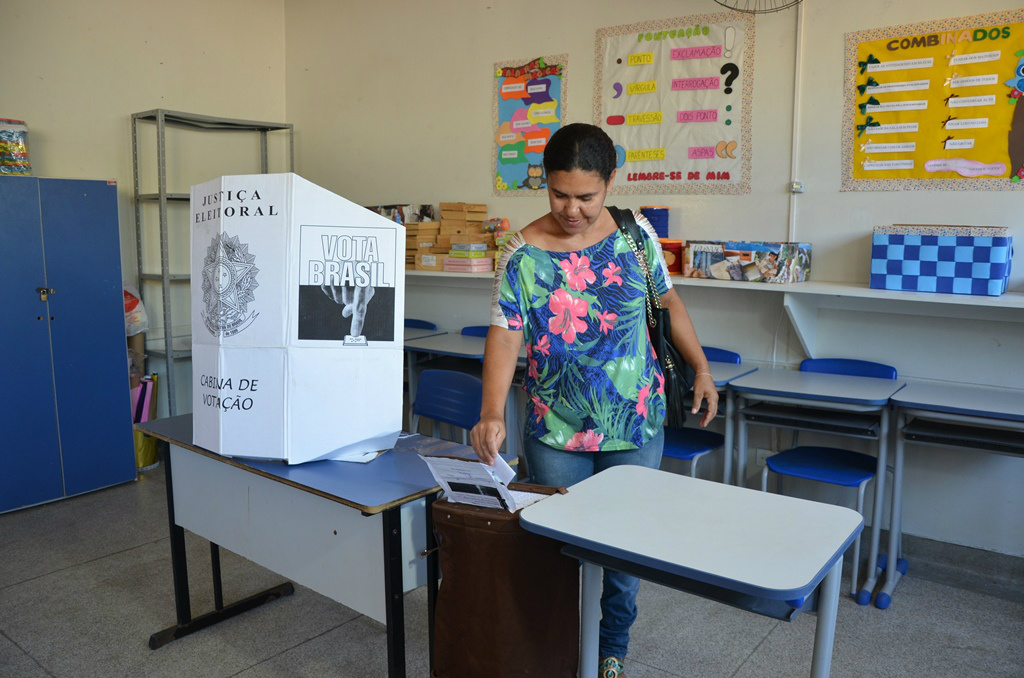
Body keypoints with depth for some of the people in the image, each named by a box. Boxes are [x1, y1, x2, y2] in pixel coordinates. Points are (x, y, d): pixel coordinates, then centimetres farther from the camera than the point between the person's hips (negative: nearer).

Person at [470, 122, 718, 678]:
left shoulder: (635, 232, -3)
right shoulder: (523, 255, -11)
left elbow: (668, 301, 9)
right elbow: (505, 335, -18)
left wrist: (701, 369, 5)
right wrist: (492, 413, -32)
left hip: (635, 427, 2)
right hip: (555, 432, -1)